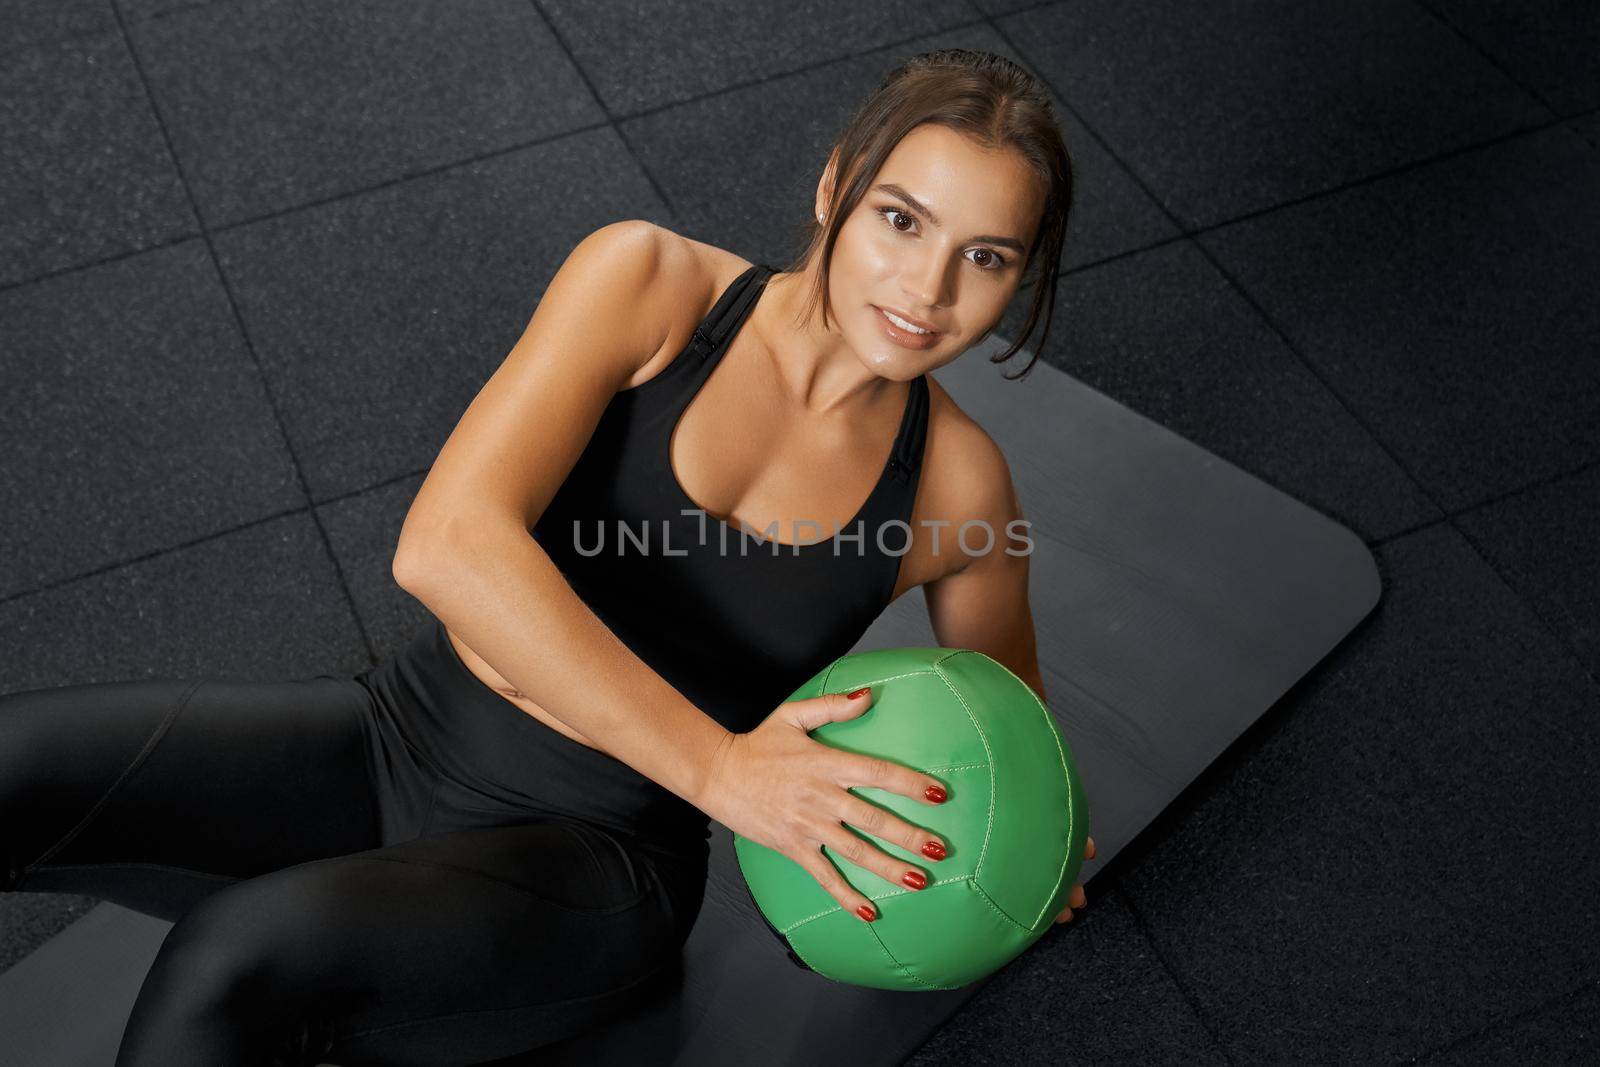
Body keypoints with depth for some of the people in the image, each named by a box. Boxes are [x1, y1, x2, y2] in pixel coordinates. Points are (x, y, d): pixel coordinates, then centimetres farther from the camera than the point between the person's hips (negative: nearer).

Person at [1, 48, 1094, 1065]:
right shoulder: (648, 283, -8)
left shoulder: (957, 486, -3)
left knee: (244, 954, -32)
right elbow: (448, 543, -21)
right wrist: (714, 763, -26)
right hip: (399, 735, 2)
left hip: (595, 857, -1)